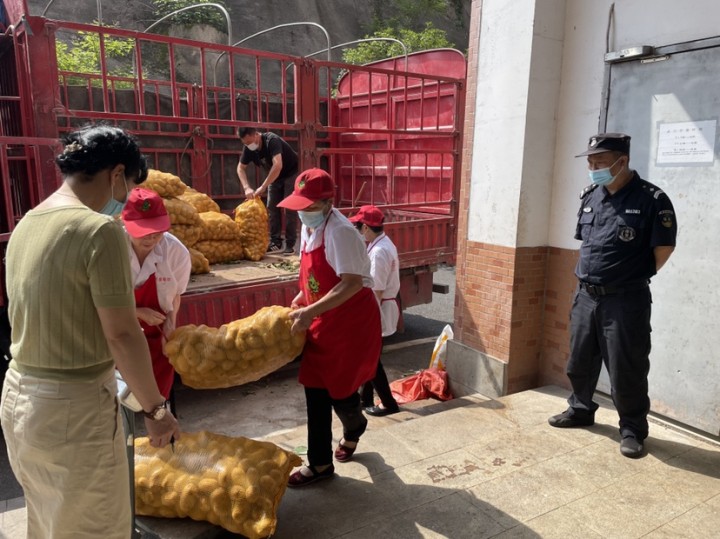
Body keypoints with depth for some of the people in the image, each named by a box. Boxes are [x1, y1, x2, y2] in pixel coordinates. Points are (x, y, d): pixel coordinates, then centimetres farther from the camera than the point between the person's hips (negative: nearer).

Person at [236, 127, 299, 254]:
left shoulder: (272, 140, -32)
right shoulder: (249, 148, -12)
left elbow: (278, 165, -44)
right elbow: (241, 168, -3)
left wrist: (262, 187, -42)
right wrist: (247, 187, -19)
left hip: (291, 173, -7)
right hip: (275, 176, 7)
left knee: (290, 209, -10)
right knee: (272, 208, 2)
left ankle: (290, 244, -6)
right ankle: (276, 243, 6)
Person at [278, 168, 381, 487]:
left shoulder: (340, 232, -22)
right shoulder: (308, 228, 6)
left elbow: (352, 283, -28)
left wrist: (310, 312, -31)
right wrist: (300, 300, 6)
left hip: (352, 321, -8)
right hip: (323, 322, 8)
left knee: (340, 391, 3)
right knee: (315, 391, 9)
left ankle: (353, 429, 39)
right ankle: (320, 464, 23)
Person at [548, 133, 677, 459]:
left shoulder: (651, 200, -13)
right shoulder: (590, 196, 7)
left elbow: (664, 248, -9)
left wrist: (634, 277, 3)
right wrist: (590, 274, 12)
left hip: (625, 300, -6)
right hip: (586, 295, 6)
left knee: (626, 369, 3)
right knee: (580, 360, 17)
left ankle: (633, 428, 22)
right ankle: (580, 409, 38)